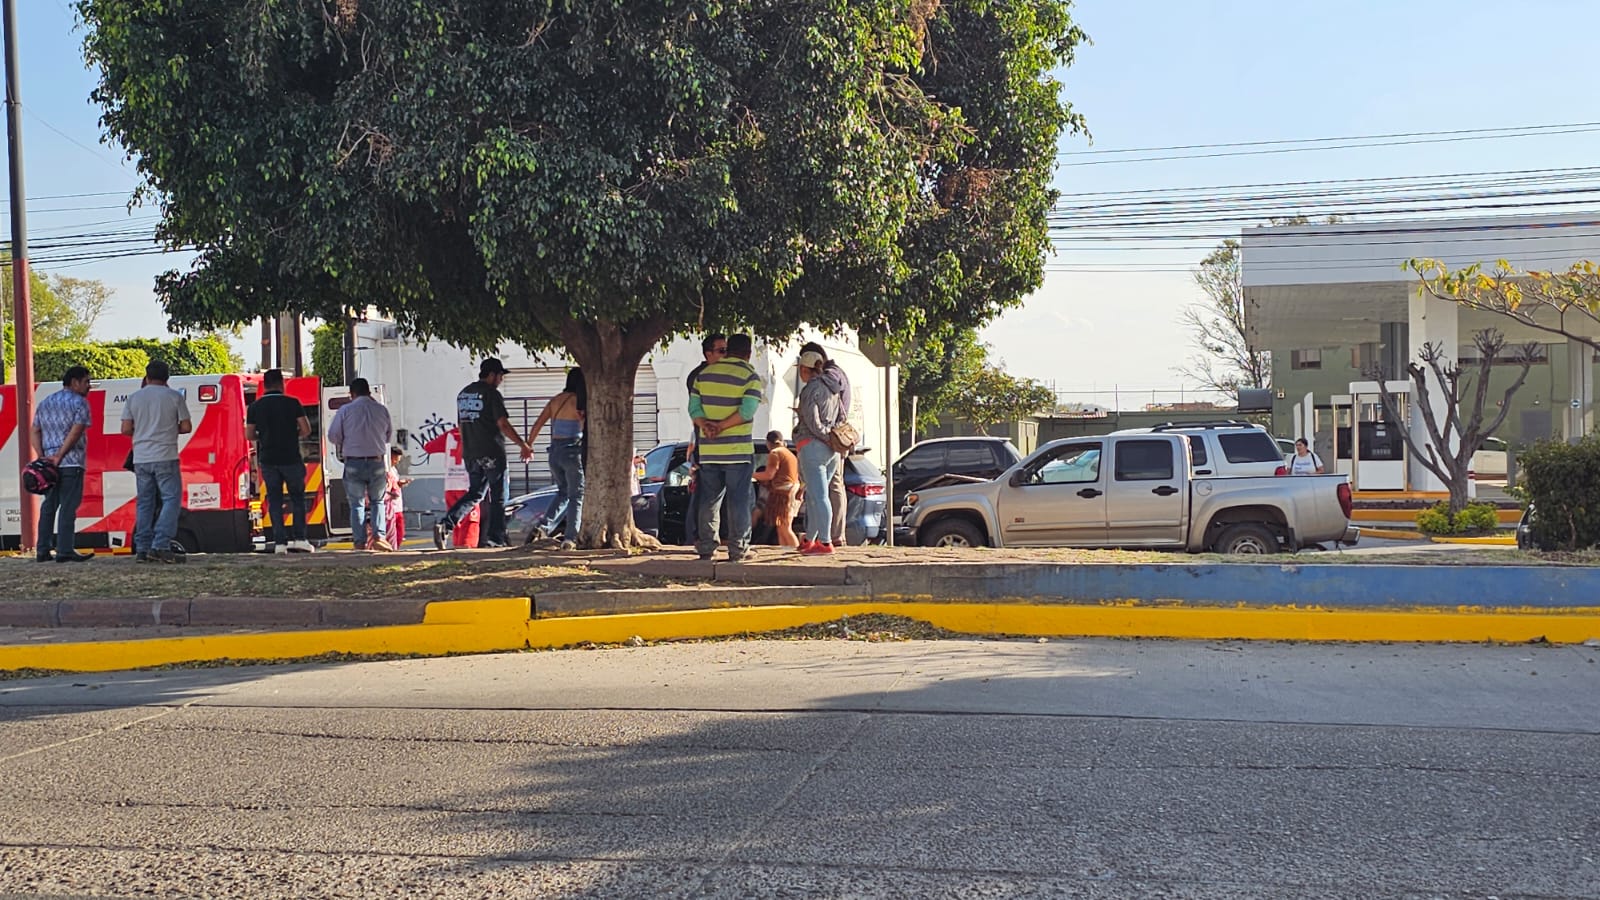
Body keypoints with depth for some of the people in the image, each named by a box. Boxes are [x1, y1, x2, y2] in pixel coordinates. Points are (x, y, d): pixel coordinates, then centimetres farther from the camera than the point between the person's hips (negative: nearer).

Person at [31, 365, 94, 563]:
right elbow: (76, 432, -15)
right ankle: (65, 550, -9)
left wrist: (42, 457, 2)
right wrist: (59, 456, -14)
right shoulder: (79, 402, -4)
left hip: (48, 463, 7)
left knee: (48, 506, 12)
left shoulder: (45, 403, 18)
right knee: (68, 507, -7)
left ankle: (42, 550, 12)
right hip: (71, 462, -7)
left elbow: (35, 432, 12)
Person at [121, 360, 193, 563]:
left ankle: (142, 549, 10)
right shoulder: (175, 397, -1)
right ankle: (160, 546, -15)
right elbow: (186, 427, -2)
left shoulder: (134, 398, 7)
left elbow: (126, 429, 3)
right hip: (165, 458, -4)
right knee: (171, 500, -2)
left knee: (144, 503, 11)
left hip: (141, 459, 4)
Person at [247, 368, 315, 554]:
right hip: (291, 458, -2)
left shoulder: (255, 407, 2)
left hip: (268, 460, 2)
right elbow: (306, 430, -6)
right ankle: (299, 538, 2)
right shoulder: (292, 403, -4)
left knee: (274, 500, 7)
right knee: (297, 498, 10)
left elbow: (249, 435, 2)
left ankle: (279, 542, 1)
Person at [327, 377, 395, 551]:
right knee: (377, 501, 15)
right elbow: (389, 435, 11)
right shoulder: (382, 409, 1)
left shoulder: (345, 410, -5)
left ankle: (360, 542, 4)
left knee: (357, 504, 7)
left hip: (354, 463, -1)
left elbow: (333, 436, -1)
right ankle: (379, 536, 1)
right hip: (378, 462, 1)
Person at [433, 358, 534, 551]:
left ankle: (445, 524, -6)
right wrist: (523, 445, -12)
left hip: (470, 453, 7)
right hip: (492, 453, -7)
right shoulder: (491, 394, -10)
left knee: (474, 494, 12)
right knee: (498, 497, 3)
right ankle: (496, 538, 5)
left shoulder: (463, 394, 15)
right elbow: (503, 424, -16)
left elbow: (460, 425, 20)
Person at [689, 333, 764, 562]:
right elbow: (747, 411, -17)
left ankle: (705, 547, 11)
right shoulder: (750, 377, -6)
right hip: (738, 449, -4)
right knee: (739, 500, 0)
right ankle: (738, 549, -1)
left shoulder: (704, 374, 10)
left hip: (708, 450, 5)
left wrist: (705, 425, -10)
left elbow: (693, 407, 3)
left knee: (709, 499, 11)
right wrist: (722, 426, -12)